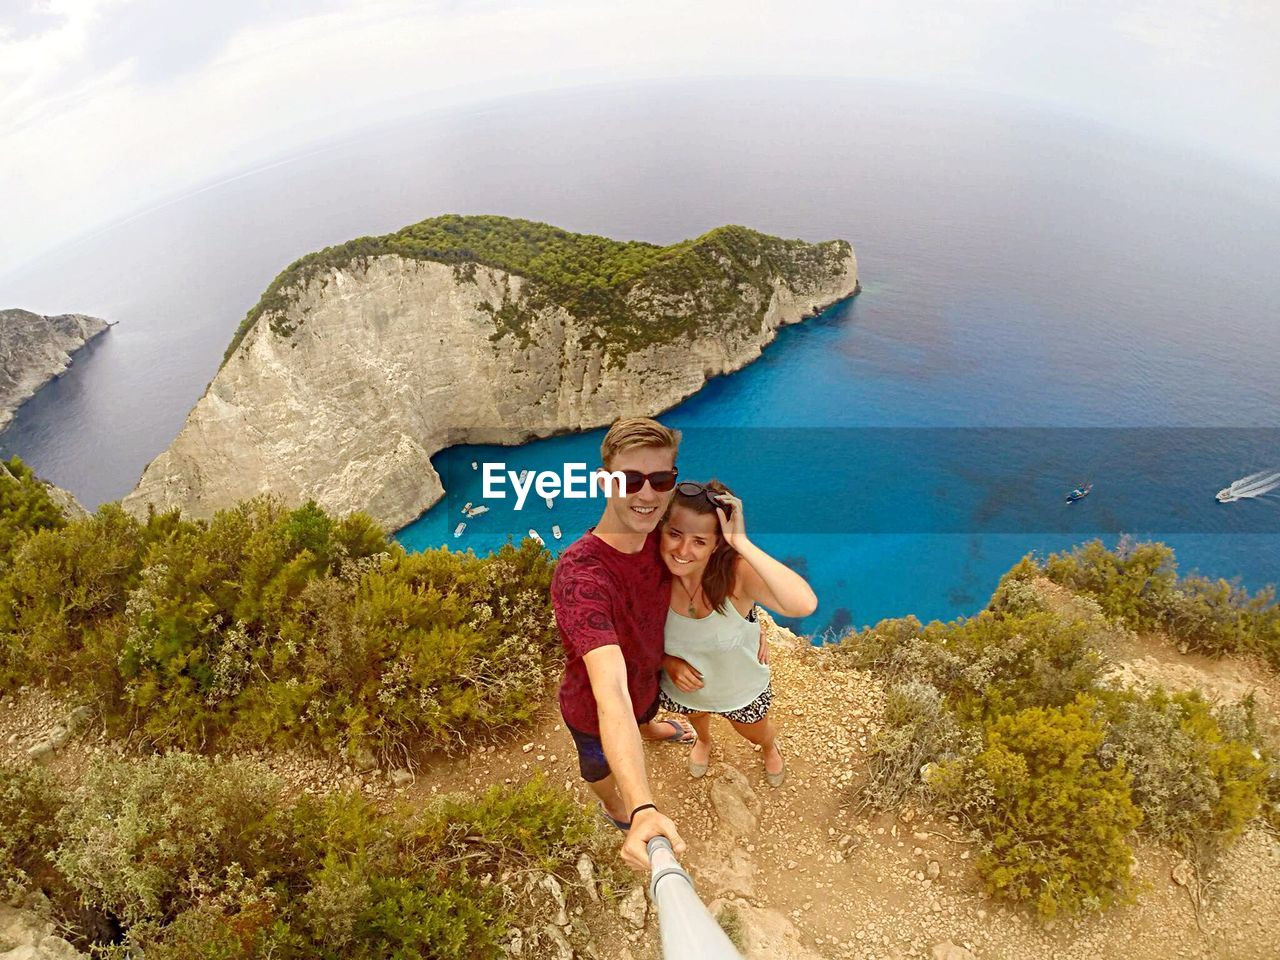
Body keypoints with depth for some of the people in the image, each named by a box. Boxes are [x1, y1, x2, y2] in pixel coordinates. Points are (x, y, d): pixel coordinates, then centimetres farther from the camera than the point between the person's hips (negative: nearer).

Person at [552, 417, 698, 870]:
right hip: (592, 711, -5)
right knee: (602, 765, 29)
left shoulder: (658, 534, -23)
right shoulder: (580, 575, -45)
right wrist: (643, 810, -61)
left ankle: (650, 729, 77)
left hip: (648, 677, 6)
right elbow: (610, 694, -53)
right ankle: (614, 808, 65)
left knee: (646, 710, 40)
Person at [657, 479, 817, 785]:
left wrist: (741, 542, -58)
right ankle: (703, 740, 74)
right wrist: (668, 662, -28)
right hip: (682, 690, 2)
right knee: (695, 716, 37)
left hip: (741, 690, -2)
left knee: (758, 734, 32)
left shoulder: (736, 573, -40)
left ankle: (769, 747, 69)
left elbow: (804, 604, -60)